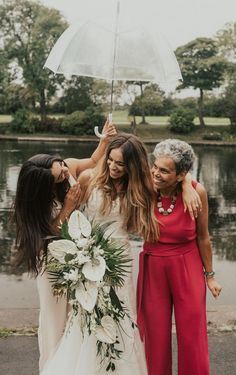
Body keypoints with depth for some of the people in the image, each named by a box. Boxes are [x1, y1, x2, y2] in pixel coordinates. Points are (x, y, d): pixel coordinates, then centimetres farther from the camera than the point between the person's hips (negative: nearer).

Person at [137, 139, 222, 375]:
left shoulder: (196, 192, -16)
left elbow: (202, 236, -4)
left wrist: (210, 276, 6)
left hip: (188, 269, -1)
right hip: (152, 269, 1)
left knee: (192, 336, 9)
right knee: (155, 336, 11)